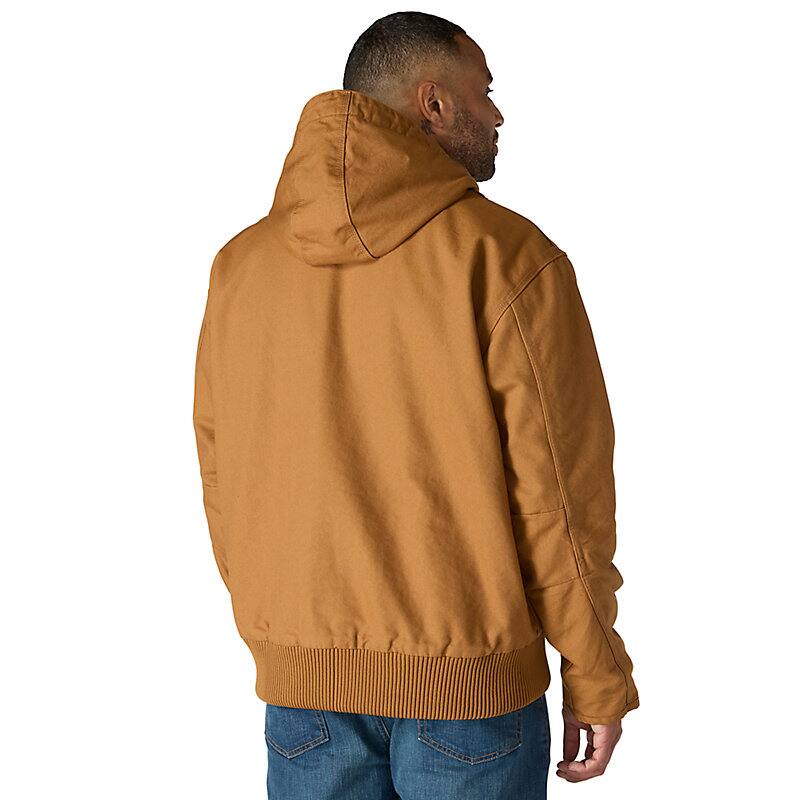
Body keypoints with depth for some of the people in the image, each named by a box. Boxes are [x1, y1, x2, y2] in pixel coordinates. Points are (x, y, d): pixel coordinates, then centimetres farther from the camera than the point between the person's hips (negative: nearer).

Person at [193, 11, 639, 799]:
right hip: (468, 680, -3)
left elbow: (224, 483, 6)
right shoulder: (506, 255, -13)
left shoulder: (242, 263, 0)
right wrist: (597, 681, -1)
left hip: (302, 679, 4)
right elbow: (560, 490, -12)